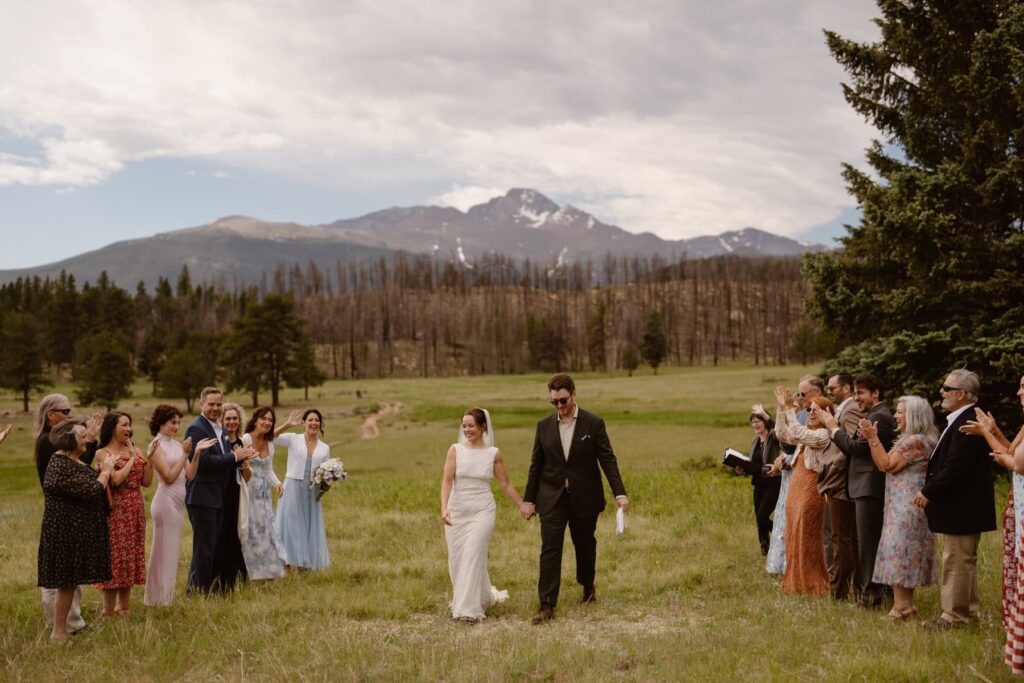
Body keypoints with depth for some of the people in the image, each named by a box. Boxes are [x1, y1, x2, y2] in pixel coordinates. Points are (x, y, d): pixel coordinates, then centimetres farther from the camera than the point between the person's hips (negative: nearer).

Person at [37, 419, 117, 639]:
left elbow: (84, 485, 17)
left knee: (69, 581, 14)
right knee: (66, 582, -4)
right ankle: (58, 631, 3)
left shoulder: (70, 460, 12)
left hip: (74, 530, 10)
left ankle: (62, 627, 22)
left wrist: (103, 470, 6)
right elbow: (92, 491, -23)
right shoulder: (62, 466, -20)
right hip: (67, 531, -10)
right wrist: (106, 470, -9)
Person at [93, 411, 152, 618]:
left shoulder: (135, 451, 10)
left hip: (135, 510, 6)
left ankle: (124, 608, 19)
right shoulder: (102, 453, -6)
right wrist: (132, 458, -11)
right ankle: (108, 611, 4)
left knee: (130, 557, 10)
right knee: (114, 557, -4)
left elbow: (146, 481, 7)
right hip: (115, 510, -6)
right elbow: (116, 479, -21)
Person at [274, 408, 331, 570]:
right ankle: (287, 559, 4)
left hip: (312, 491, 3)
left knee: (309, 525, 6)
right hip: (292, 488, -3)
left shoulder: (325, 448, 8)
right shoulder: (293, 439, -1)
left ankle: (305, 562, 15)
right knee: (291, 523, -1)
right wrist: (287, 425, -22)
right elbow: (270, 438, -14)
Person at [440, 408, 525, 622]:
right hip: (457, 511, 2)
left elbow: (505, 484, 9)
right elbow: (447, 481, -9)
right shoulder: (455, 450, -1)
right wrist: (444, 508, -23)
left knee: (473, 556, -10)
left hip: (482, 511, -2)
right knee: (456, 558, 8)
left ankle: (469, 609, -2)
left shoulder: (494, 454, -1)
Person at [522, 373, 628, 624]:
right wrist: (528, 499, 6)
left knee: (585, 545, 14)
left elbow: (608, 460, -6)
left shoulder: (593, 424, -5)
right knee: (550, 550, -7)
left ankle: (588, 587, 39)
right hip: (552, 499, 1)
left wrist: (620, 493, -15)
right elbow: (536, 465, 7)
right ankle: (547, 606, -6)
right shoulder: (544, 425, 3)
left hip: (584, 499, -1)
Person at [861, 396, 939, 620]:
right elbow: (881, 465, 13)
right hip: (902, 506, 11)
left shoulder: (915, 441, -15)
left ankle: (901, 608, -7)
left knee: (899, 553, -9)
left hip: (908, 507, -11)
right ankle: (907, 605, 15)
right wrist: (871, 439, 7)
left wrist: (873, 438, -13)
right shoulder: (908, 440, 17)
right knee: (905, 556, 11)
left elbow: (887, 465, -16)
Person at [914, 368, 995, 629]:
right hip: (964, 506, 11)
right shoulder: (961, 421, 12)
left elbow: (954, 469, -26)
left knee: (957, 561, -2)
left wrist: (929, 492, -17)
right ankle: (968, 612, 27)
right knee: (965, 561, 17)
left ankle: (954, 615, 6)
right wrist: (930, 490, 9)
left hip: (962, 507, -11)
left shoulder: (967, 424, -22)